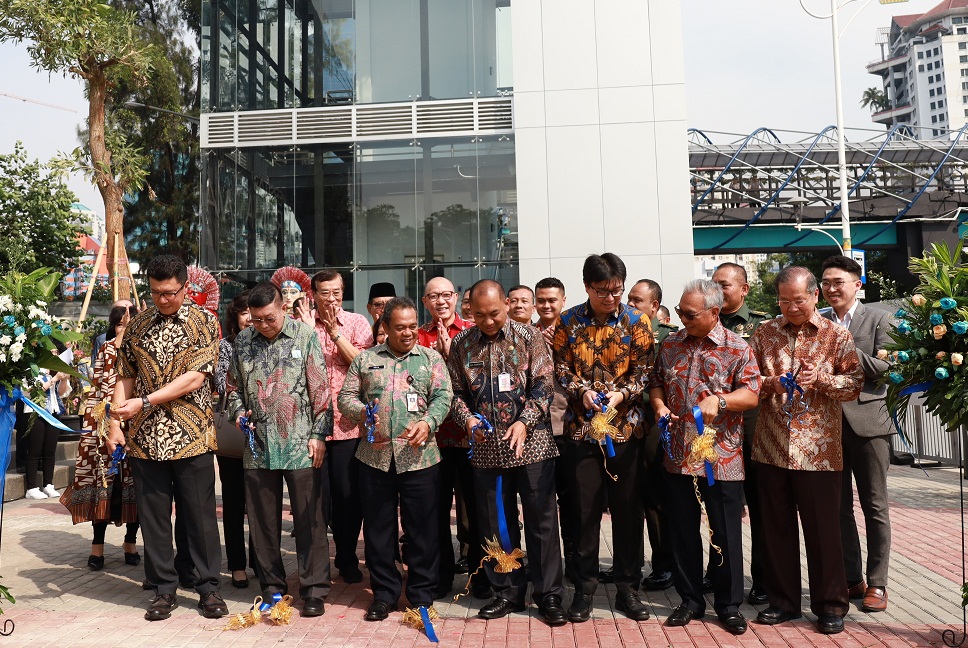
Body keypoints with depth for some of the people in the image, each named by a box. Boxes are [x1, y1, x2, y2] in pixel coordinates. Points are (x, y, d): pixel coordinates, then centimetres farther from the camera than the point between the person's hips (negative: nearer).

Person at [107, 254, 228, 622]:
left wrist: (144, 402, -15)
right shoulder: (137, 325, 10)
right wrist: (115, 424, 3)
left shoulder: (204, 322, -2)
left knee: (200, 514, 4)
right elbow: (125, 377, 13)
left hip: (190, 436, -3)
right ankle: (164, 590, 23)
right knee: (152, 516, 9)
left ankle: (208, 588, 18)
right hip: (144, 438, 3)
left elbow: (195, 378, -11)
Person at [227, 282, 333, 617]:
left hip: (300, 446, -4)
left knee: (309, 520, 1)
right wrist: (238, 412, 0)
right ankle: (272, 585, 26)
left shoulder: (305, 336, -1)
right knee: (263, 521, 11)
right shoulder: (243, 341, 9)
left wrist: (319, 434, -6)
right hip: (258, 446, 4)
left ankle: (313, 589, 12)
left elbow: (320, 388, -2)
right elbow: (234, 385, 20)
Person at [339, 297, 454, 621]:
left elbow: (443, 396, -1)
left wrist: (428, 423, -19)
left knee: (422, 528, 4)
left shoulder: (431, 358, 9)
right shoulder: (365, 359, 11)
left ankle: (422, 594, 20)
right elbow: (345, 397, 10)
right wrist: (361, 412, -11)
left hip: (419, 457, -1)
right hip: (374, 457, 1)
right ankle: (384, 593, 24)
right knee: (378, 527, 9)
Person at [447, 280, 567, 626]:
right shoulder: (461, 344, 5)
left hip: (531, 443, -2)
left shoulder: (529, 336, -1)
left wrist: (524, 421, -18)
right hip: (487, 448, 3)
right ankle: (508, 592, 26)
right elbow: (456, 392, 9)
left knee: (542, 520, 3)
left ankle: (548, 594, 16)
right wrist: (468, 419, -10)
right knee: (495, 524, 11)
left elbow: (543, 385, -5)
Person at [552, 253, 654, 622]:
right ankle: (584, 588, 19)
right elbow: (560, 367, 3)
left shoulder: (636, 322, 0)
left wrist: (621, 394, -17)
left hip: (626, 427, 0)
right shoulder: (569, 322, 2)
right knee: (585, 509, 5)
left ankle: (628, 588, 22)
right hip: (582, 426, 0)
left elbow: (644, 371, 0)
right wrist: (582, 391, -14)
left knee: (628, 509, 7)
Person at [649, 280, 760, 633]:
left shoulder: (737, 348, -4)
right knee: (683, 530, 12)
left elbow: (751, 394, -8)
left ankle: (729, 605, 23)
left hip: (722, 456, -3)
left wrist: (720, 400, -25)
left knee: (726, 534, 6)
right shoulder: (670, 345, 8)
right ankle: (690, 600, 27)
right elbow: (656, 382, 17)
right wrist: (659, 405, -3)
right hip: (678, 454, 4)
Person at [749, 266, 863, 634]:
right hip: (772, 448, 3)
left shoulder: (836, 336, 2)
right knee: (776, 527, 10)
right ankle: (783, 600, 24)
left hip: (818, 450, -2)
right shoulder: (764, 334, 7)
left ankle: (830, 604, 20)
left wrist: (821, 378, -16)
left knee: (823, 528, 5)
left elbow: (855, 384, 0)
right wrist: (771, 383, -12)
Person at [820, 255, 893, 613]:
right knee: (839, 506, 10)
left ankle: (876, 583, 14)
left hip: (867, 421, -3)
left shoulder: (878, 319, 0)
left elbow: (887, 368, -8)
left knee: (875, 506, 5)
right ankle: (851, 578, 22)